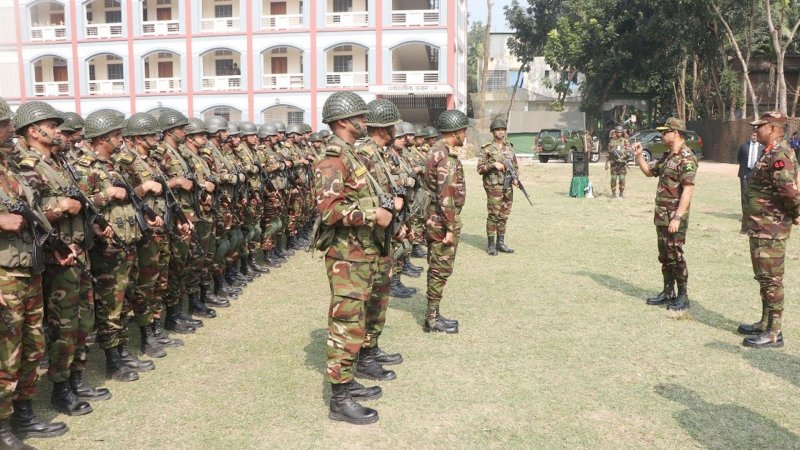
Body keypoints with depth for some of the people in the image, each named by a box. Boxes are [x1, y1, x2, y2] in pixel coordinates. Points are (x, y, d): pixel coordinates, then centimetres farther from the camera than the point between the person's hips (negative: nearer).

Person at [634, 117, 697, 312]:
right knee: (664, 256, 14)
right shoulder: (667, 156, 13)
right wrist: (638, 155, 14)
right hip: (661, 215, 9)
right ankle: (668, 292, 24)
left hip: (674, 217, -9)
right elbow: (649, 172, 28)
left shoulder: (686, 157, -17)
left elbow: (688, 189, -23)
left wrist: (677, 217, -26)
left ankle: (683, 297, 8)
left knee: (675, 256, -2)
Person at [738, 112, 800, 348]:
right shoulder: (771, 153, 14)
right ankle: (765, 323, 29)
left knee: (771, 279, -4)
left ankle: (774, 333, 4)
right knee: (764, 278, 18)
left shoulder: (779, 155, -20)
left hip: (770, 229, -10)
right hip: (761, 227, 10)